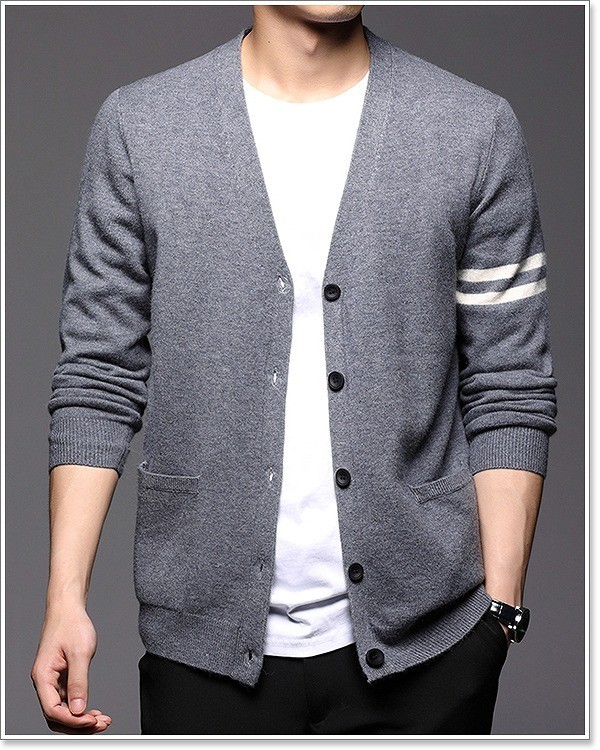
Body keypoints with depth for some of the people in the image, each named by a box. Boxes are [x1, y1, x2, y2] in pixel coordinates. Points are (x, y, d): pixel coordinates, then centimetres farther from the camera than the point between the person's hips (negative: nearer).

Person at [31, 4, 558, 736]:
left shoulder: (478, 131, -1)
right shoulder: (137, 126, 0)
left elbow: (508, 393, 1)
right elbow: (98, 381, 1)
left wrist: (501, 607, -3)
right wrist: (66, 598, -4)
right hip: (208, 642, 0)